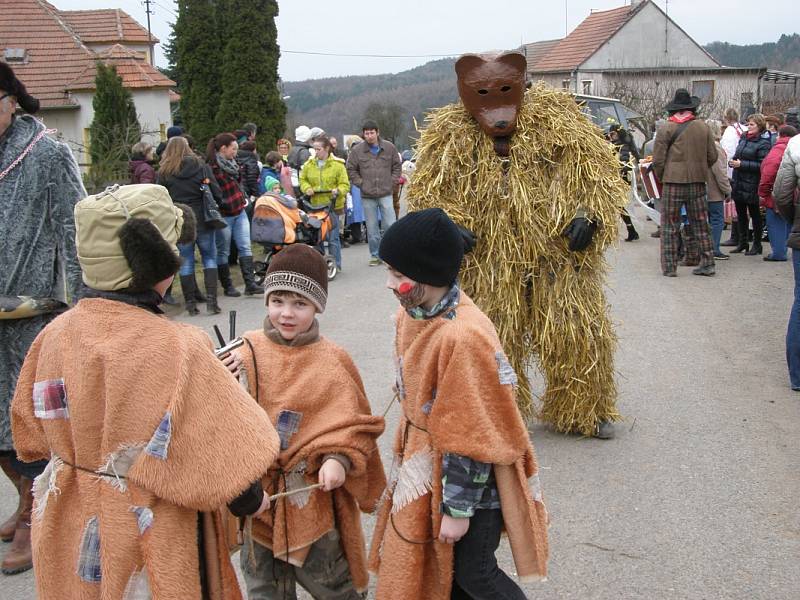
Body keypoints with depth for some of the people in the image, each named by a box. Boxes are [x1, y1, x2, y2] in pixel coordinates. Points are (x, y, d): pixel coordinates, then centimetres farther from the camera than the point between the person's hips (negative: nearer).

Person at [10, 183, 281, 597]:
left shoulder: (54, 335, -8)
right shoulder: (174, 350, -26)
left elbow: (33, 434, 6)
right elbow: (226, 459, -22)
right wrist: (252, 501, -1)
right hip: (148, 548, -6)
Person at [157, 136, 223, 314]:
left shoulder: (164, 172, -1)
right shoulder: (202, 167, -1)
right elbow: (217, 193, -2)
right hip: (203, 219, 0)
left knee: (186, 262, 9)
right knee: (210, 258, 9)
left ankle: (191, 302, 12)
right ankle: (211, 300, 0)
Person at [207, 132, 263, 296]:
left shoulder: (232, 164, 10)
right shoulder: (212, 167, -17)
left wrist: (243, 199, 13)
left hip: (239, 212, 8)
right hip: (223, 215, -8)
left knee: (245, 247, 1)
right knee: (223, 252, 5)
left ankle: (250, 283, -1)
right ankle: (228, 287, 13)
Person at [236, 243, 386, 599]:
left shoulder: (333, 362, -9)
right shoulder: (247, 353, -5)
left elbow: (356, 423, -4)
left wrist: (339, 459, -19)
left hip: (314, 493, -2)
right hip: (257, 492, 2)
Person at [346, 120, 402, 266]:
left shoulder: (389, 147, 1)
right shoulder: (357, 150, -1)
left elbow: (397, 166, 12)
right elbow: (351, 169, 7)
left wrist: (392, 182, 3)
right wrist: (361, 183, 0)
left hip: (386, 194, 0)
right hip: (367, 196, 0)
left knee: (390, 226, -3)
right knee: (372, 228, 7)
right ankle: (375, 255, 17)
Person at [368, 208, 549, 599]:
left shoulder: (464, 337, -32)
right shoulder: (412, 313, -4)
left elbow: (472, 439, -25)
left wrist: (458, 509, -18)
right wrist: (408, 457, 20)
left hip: (470, 477, -8)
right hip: (426, 464, 8)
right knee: (429, 563, 21)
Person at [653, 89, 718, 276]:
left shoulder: (666, 129, -7)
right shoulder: (703, 127, 5)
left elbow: (658, 160, -7)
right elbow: (712, 157, 8)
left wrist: (662, 178, 10)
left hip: (673, 183, -4)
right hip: (698, 183, 4)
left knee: (670, 227, 4)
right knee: (700, 225, 13)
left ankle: (669, 267, 4)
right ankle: (707, 263, 16)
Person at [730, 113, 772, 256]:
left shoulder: (763, 143, -13)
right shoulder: (744, 138, 10)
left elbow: (762, 165, -19)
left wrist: (742, 164, -20)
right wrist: (734, 161, 1)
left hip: (752, 185, -7)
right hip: (738, 183, 7)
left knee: (754, 214, 4)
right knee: (740, 214, 13)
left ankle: (757, 244, 14)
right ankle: (742, 243, 24)